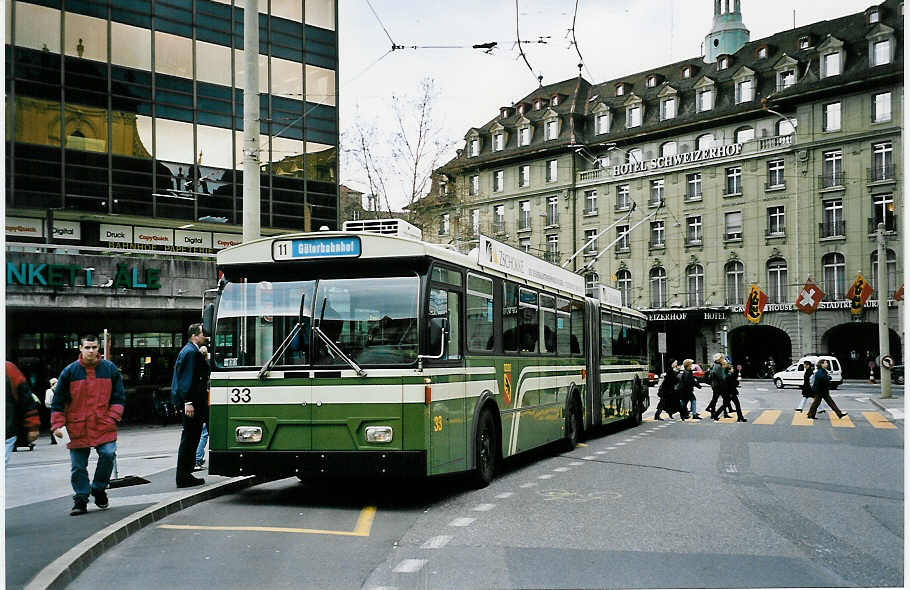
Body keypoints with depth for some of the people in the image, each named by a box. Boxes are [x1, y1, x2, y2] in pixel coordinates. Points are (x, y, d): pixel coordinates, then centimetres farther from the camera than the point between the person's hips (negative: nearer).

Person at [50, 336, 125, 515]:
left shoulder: (110, 369, 4)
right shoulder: (69, 371, 2)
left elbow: (119, 397, 9)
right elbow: (58, 401, 6)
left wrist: (112, 418, -4)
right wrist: (58, 424, -2)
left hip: (104, 426, 0)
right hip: (77, 429, 0)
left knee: (108, 454, -17)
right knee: (78, 466, 4)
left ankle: (99, 488, 6)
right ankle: (81, 499, 18)